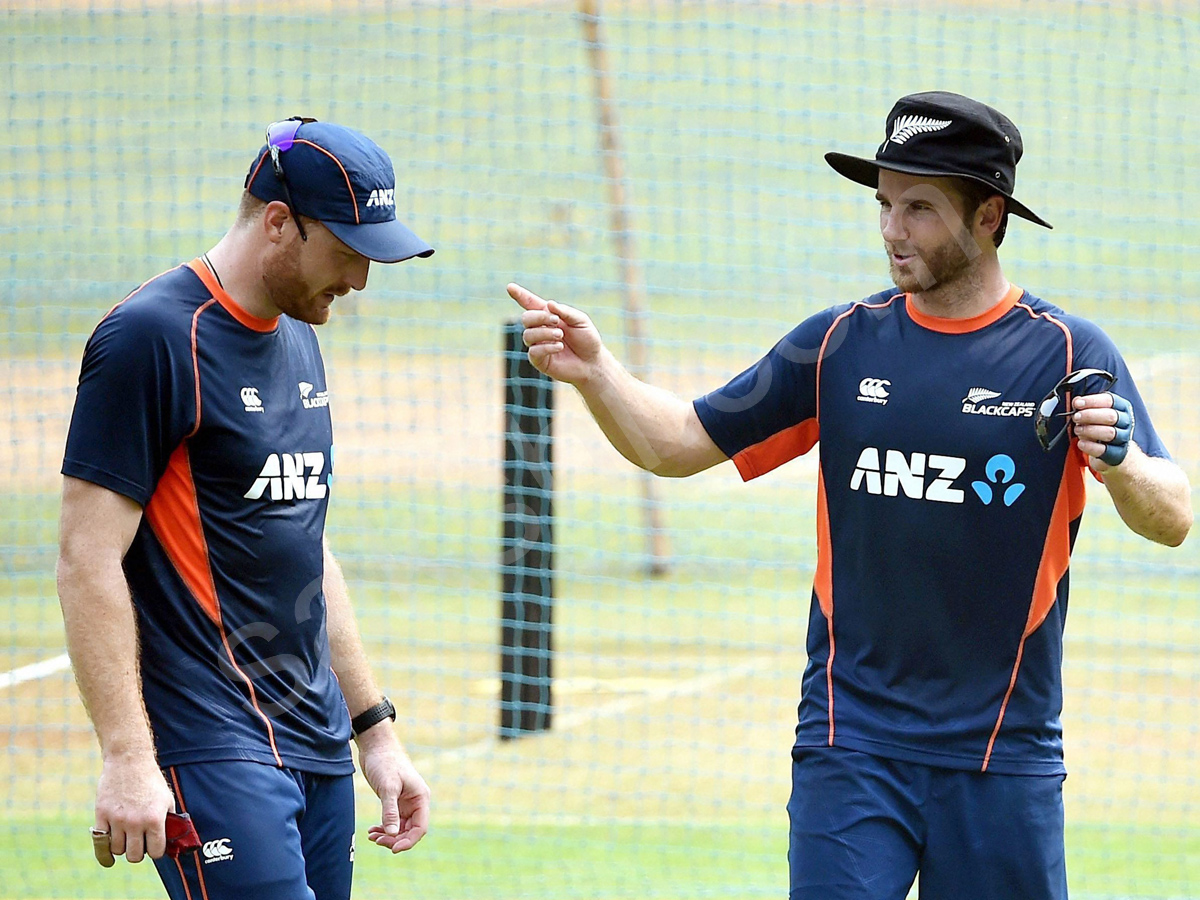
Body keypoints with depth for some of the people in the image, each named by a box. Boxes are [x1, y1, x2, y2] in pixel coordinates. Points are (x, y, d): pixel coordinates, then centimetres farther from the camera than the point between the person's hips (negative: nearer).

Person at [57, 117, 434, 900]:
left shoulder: (298, 337, 17)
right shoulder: (155, 337, -11)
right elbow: (89, 558, -14)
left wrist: (375, 727, 22)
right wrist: (127, 759, -20)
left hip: (319, 747, 9)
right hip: (215, 748, -9)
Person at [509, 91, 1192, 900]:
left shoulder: (1066, 353, -1)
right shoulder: (841, 345, 7)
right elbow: (679, 443, 8)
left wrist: (1120, 462, -29)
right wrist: (595, 371, -10)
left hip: (1003, 759, -1)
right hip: (852, 749, 1)